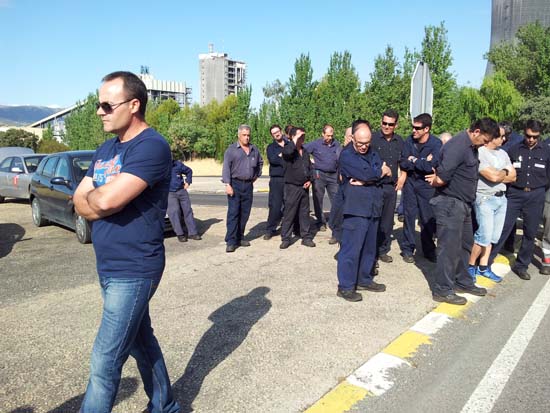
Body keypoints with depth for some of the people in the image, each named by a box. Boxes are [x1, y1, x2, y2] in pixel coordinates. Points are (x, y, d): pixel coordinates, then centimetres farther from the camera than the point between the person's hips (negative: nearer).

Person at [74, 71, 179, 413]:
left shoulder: (151, 146, -17)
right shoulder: (107, 149, 12)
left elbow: (106, 200, -27)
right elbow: (80, 202, 8)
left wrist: (91, 196, -4)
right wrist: (102, 201, -13)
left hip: (134, 271, -9)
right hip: (109, 267, 9)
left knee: (105, 363, -1)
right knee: (141, 342, 20)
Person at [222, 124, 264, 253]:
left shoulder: (254, 150, 12)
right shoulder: (231, 149, -3)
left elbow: (260, 163, 29)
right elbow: (226, 167, -9)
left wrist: (256, 175, 17)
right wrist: (227, 184, -18)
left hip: (248, 185, 5)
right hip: (235, 184, -5)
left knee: (245, 213, 9)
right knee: (233, 213, -8)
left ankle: (240, 237, 20)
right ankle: (231, 241, -7)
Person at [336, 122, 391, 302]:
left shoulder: (373, 153, 15)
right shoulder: (346, 155, -6)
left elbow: (385, 174, 0)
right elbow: (366, 173, -19)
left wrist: (364, 180, -15)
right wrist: (380, 171, 1)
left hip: (373, 209, 7)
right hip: (356, 209, -7)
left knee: (369, 248, 15)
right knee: (351, 249, -4)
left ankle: (364, 280, 29)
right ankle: (345, 286, 4)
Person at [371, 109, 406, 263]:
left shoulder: (399, 141, 8)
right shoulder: (373, 138, -8)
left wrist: (403, 176, 12)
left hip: (392, 186, 5)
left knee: (387, 221, 13)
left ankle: (383, 250, 26)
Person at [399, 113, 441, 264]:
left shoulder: (436, 144, -12)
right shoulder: (409, 141, -2)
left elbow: (430, 166, -21)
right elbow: (403, 163, -6)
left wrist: (413, 160, -10)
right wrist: (421, 163, -16)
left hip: (426, 185, -2)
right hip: (410, 183, 3)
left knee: (428, 218, 3)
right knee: (409, 216, 5)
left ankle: (429, 250, 18)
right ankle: (407, 249, 14)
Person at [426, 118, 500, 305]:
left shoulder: (472, 147, 13)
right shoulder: (458, 146, -20)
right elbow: (441, 179, -27)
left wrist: (438, 178, -2)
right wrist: (436, 181, -4)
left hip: (463, 204, 10)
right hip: (450, 204, -10)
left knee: (465, 244, 19)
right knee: (450, 248, -3)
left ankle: (462, 282, 34)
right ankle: (442, 290, 8)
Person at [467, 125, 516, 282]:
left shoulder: (503, 153, 13)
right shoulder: (479, 153, -12)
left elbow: (513, 176, 10)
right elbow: (493, 176, -18)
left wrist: (498, 175, -7)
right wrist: (505, 172, 2)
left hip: (501, 198, 7)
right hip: (485, 199, -7)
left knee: (493, 237, 8)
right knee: (484, 236, -10)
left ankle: (483, 267, 18)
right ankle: (470, 266, 7)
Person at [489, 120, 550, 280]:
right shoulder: (514, 150, 3)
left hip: (536, 196, 1)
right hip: (515, 194, -1)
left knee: (530, 232, 8)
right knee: (503, 228, -4)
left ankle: (521, 265, 20)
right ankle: (486, 260, 3)